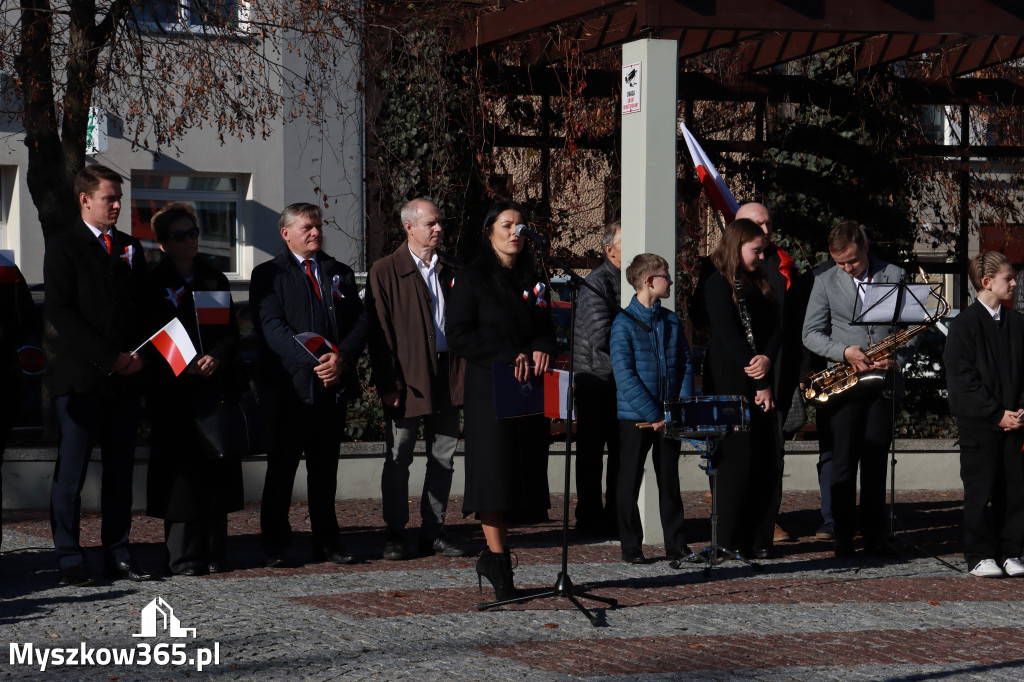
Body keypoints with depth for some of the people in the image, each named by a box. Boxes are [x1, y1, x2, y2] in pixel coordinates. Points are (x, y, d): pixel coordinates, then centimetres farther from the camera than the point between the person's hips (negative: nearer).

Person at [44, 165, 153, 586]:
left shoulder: (131, 248, 16)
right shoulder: (64, 248, -1)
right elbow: (61, 313, -9)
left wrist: (138, 354, 0)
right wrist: (110, 357, -13)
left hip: (125, 378, 5)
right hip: (81, 378, -5)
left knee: (120, 472, 7)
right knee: (70, 474, -3)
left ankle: (117, 555, 11)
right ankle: (69, 560, 2)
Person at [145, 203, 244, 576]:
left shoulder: (215, 280, 16)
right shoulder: (154, 284, 4)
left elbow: (232, 331, 11)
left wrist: (217, 356, -8)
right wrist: (182, 365, -14)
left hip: (217, 387, 4)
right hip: (175, 391, -4)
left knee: (218, 471, 2)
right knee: (182, 472, -7)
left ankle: (214, 553, 8)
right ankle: (183, 555, -3)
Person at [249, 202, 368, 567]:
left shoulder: (341, 274, 17)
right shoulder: (268, 275, 3)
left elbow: (360, 322, 8)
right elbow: (272, 327, -9)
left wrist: (342, 358, -11)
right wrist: (313, 361, -20)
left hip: (334, 386, 4)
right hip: (290, 385, -4)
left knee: (325, 469, 9)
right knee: (281, 469, 0)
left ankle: (327, 541, 16)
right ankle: (275, 546, 7)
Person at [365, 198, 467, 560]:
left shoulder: (448, 272, 13)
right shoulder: (386, 272, -3)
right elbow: (379, 333, -7)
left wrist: (464, 374, 2)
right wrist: (388, 384, -13)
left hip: (446, 379, 5)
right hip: (407, 380, -5)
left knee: (443, 458, 7)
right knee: (398, 459, 1)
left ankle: (434, 531, 15)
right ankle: (395, 534, 8)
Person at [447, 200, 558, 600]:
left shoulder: (530, 281, 16)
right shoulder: (472, 279, -1)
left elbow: (547, 330, 19)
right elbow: (459, 337, -8)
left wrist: (541, 351, -6)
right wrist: (509, 357, -16)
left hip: (529, 390, 5)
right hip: (490, 390, -5)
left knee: (521, 473, 2)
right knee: (494, 472, -10)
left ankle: (493, 557, 12)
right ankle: (497, 559, -7)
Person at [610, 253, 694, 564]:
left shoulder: (671, 321, 8)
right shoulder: (624, 323, -9)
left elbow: (685, 364, 10)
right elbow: (624, 375, -14)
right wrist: (653, 415, -17)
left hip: (669, 417, 5)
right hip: (635, 417, -5)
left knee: (670, 480, 10)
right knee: (630, 481, 4)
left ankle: (676, 544, 16)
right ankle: (631, 547, 11)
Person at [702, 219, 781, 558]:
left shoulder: (759, 284, 17)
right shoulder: (718, 284, -7)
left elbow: (775, 327, 10)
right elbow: (729, 336, -14)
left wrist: (767, 358, -11)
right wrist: (759, 384, -15)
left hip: (759, 380, 7)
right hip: (730, 384, -7)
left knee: (766, 461, 4)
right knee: (738, 458, -8)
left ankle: (759, 538, 10)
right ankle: (730, 540, -2)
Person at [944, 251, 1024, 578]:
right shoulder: (964, 324, -5)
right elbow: (962, 378, -10)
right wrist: (997, 415, -13)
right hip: (977, 422, -4)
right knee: (980, 490, -1)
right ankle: (981, 556, 6)